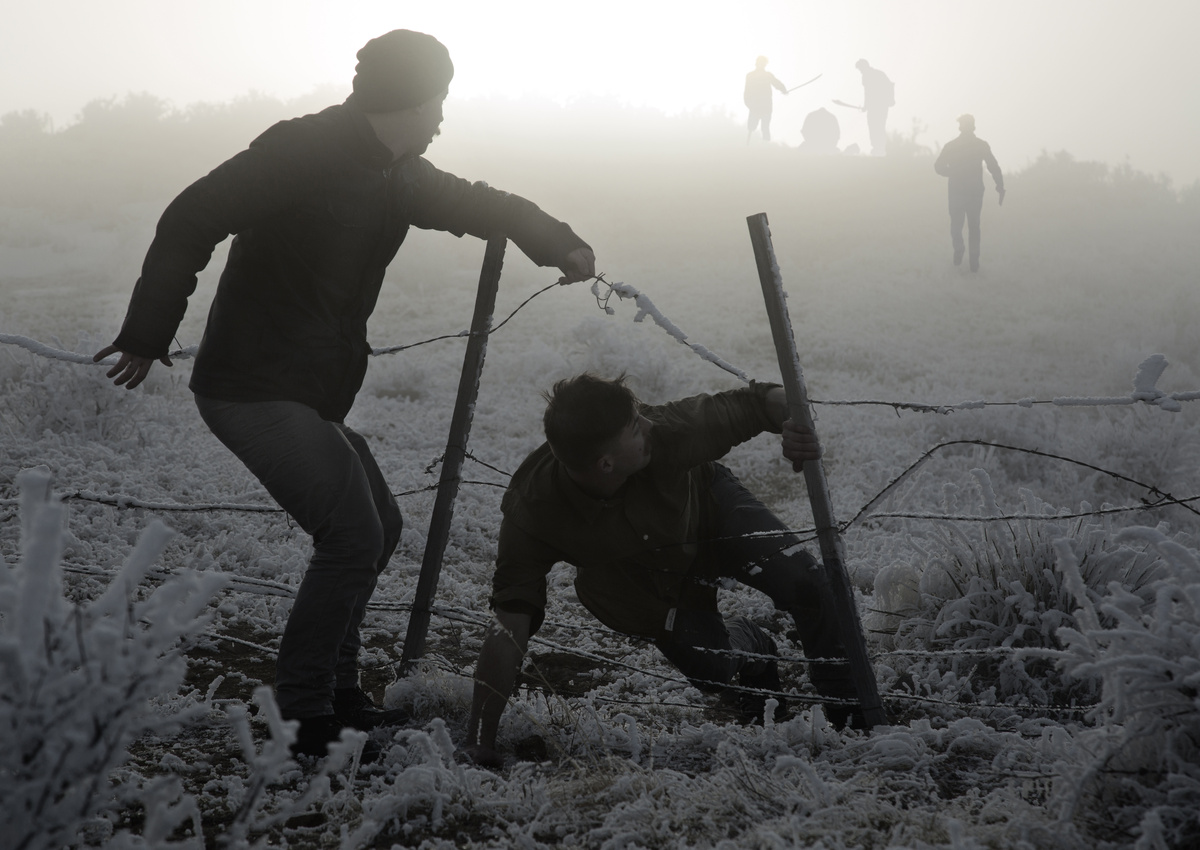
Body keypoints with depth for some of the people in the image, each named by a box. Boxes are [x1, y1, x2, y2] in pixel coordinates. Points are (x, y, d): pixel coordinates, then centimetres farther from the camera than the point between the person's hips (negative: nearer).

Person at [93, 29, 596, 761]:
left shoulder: (394, 174, 10)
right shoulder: (300, 151, -17)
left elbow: (474, 202, 17)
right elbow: (191, 221, -18)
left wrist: (560, 242, -2)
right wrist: (147, 335, -16)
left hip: (313, 395, 10)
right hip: (256, 391, -10)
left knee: (377, 529, 14)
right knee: (354, 539, -13)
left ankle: (335, 693, 24)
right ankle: (304, 718, -2)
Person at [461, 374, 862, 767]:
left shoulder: (664, 430, -39)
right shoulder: (530, 510, -39)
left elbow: (752, 404, -27)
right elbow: (510, 621, -37)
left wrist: (798, 423, -51)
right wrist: (478, 744, -40)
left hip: (710, 508, 0)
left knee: (806, 584, -19)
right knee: (717, 671, -11)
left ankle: (850, 712, 8)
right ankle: (752, 647, 30)